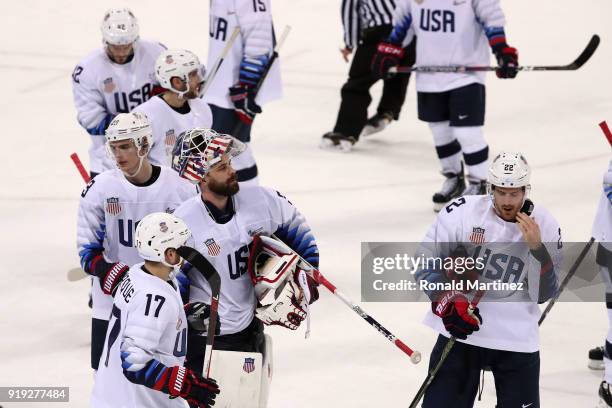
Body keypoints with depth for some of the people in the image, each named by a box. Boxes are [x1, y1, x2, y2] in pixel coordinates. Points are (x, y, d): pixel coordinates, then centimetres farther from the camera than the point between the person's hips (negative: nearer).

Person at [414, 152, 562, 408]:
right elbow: (425, 262, -3)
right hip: (459, 330, -1)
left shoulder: (544, 225, -3)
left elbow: (543, 294, -5)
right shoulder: (462, 211, -9)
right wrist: (448, 303, -16)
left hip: (517, 339, 1)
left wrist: (536, 248, -19)